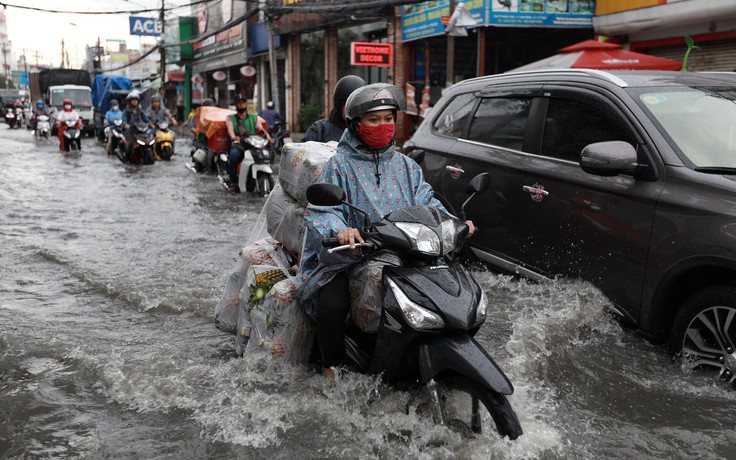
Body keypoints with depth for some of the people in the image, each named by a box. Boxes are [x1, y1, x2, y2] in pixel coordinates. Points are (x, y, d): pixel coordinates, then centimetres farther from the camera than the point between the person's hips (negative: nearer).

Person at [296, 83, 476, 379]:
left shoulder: (406, 165, 15)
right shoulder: (340, 165, 1)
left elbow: (425, 201, 7)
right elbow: (321, 209, -11)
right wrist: (340, 230, -33)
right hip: (349, 259, -3)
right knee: (331, 305, -28)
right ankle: (332, 366, -1)